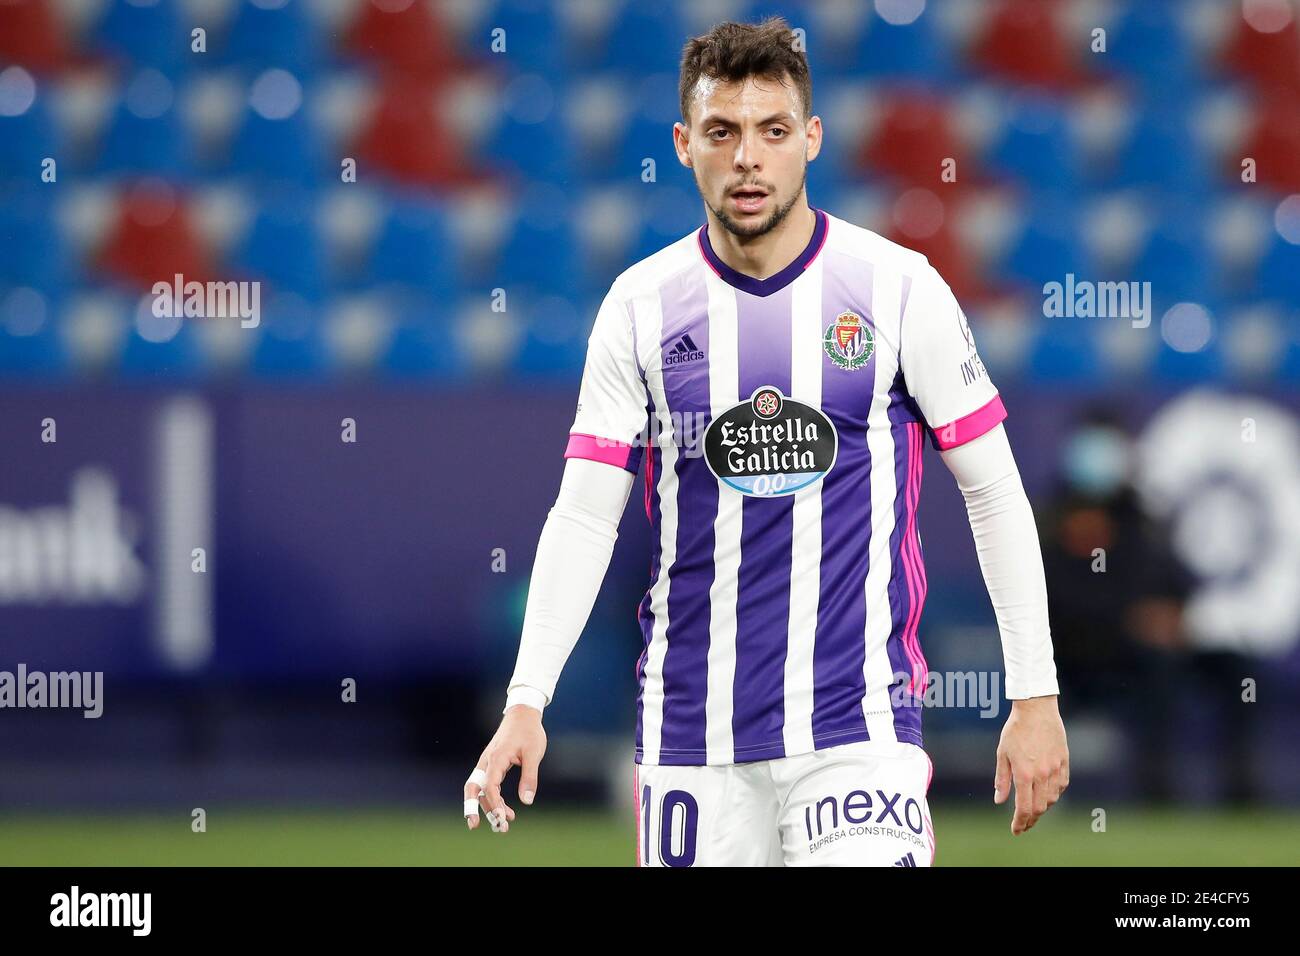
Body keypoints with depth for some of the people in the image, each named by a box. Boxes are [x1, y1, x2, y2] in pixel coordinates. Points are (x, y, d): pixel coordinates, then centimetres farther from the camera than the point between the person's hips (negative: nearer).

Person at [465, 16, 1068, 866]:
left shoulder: (899, 288, -2)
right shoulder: (640, 307, 4)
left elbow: (995, 492, 3)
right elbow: (584, 515, 3)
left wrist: (1036, 698, -1)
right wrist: (525, 703, -8)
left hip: (857, 722, -2)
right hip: (690, 731, 2)